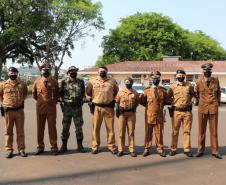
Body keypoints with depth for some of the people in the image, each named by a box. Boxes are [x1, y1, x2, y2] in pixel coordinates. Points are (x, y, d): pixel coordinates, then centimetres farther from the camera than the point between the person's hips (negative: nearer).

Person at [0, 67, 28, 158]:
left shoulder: (22, 84, 2)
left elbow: (25, 94, 19)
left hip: (19, 110, 0)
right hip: (8, 111, 0)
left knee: (20, 131, 6)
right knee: (8, 131, 6)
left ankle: (21, 149, 14)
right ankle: (9, 150, 15)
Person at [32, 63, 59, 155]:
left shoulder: (54, 82, 0)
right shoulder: (37, 82, 2)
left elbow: (57, 94, 13)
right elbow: (34, 94, 17)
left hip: (51, 108, -1)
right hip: (40, 108, 1)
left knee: (52, 127, 2)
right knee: (40, 128, 8)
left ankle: (54, 147, 11)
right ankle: (40, 147, 18)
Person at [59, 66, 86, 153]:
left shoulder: (81, 82, 5)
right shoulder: (64, 82, 0)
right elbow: (60, 94, 7)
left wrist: (80, 101, 2)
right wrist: (63, 102, -1)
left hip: (78, 107, 1)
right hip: (67, 107, -1)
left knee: (79, 127, 5)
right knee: (65, 127, 4)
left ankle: (80, 146, 16)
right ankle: (64, 146, 15)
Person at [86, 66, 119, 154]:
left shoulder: (112, 81, 4)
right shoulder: (93, 80, 2)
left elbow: (116, 92, 17)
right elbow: (88, 91, 12)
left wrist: (112, 99, 11)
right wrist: (95, 98, 12)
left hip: (109, 107, 0)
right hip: (97, 107, 0)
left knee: (110, 128, 4)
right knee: (96, 128, 4)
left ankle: (111, 146, 14)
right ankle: (95, 146, 14)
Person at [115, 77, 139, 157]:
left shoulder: (135, 93, 3)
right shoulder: (120, 91, 2)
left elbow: (137, 102, 16)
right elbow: (117, 101, 12)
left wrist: (133, 108, 3)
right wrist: (118, 109, 0)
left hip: (131, 114, 0)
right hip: (122, 113, 0)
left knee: (131, 132, 4)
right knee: (121, 132, 4)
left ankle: (132, 150, 11)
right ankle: (121, 149, 12)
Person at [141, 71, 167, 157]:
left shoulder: (163, 91, 4)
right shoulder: (146, 91, 2)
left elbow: (166, 101, 15)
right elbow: (142, 102, 10)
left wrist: (160, 106, 8)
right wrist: (149, 106, 7)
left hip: (159, 115, 0)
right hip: (149, 115, 0)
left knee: (159, 133, 7)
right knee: (148, 133, 7)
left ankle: (160, 149, 17)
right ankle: (147, 149, 16)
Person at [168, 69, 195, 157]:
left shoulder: (189, 85, 4)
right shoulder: (172, 86, 2)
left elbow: (193, 95, 17)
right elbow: (168, 97, 12)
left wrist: (188, 101, 8)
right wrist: (173, 103, 4)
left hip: (187, 111, 1)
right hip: (176, 111, 0)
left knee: (187, 131, 4)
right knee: (175, 131, 6)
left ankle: (187, 149, 12)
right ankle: (173, 149, 15)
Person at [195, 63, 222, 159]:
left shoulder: (216, 81, 4)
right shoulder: (199, 81, 1)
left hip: (213, 108, 1)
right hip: (202, 108, 0)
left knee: (214, 130, 4)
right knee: (201, 130, 6)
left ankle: (215, 151, 13)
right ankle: (200, 150, 16)